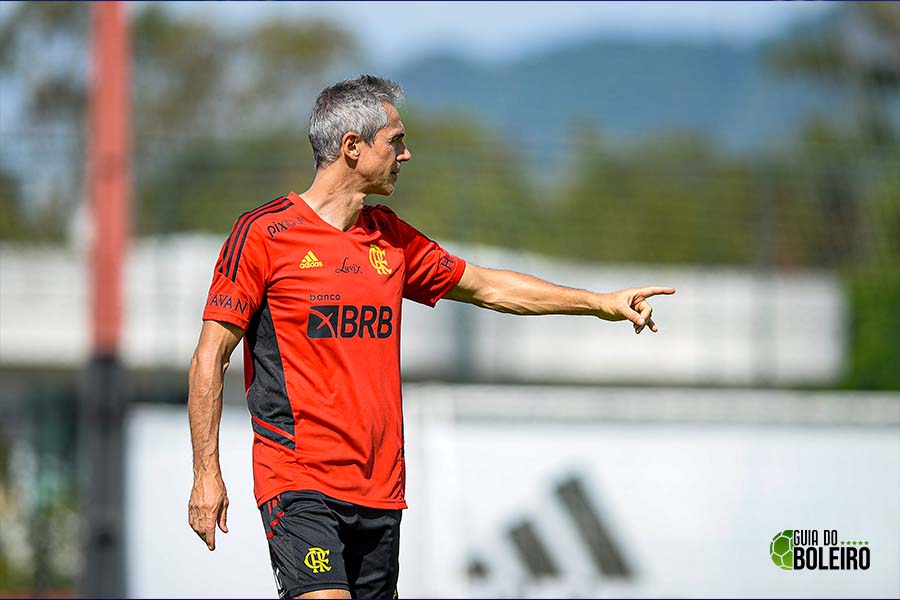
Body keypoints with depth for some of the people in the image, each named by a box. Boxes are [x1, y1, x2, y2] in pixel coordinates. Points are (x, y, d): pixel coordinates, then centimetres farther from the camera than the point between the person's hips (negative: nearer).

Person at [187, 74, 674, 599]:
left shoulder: (390, 237, 14)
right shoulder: (264, 233, -4)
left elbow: (486, 287, 26)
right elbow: (211, 357, -4)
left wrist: (603, 303, 25)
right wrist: (207, 474, -9)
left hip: (379, 489, 6)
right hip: (297, 482, -6)